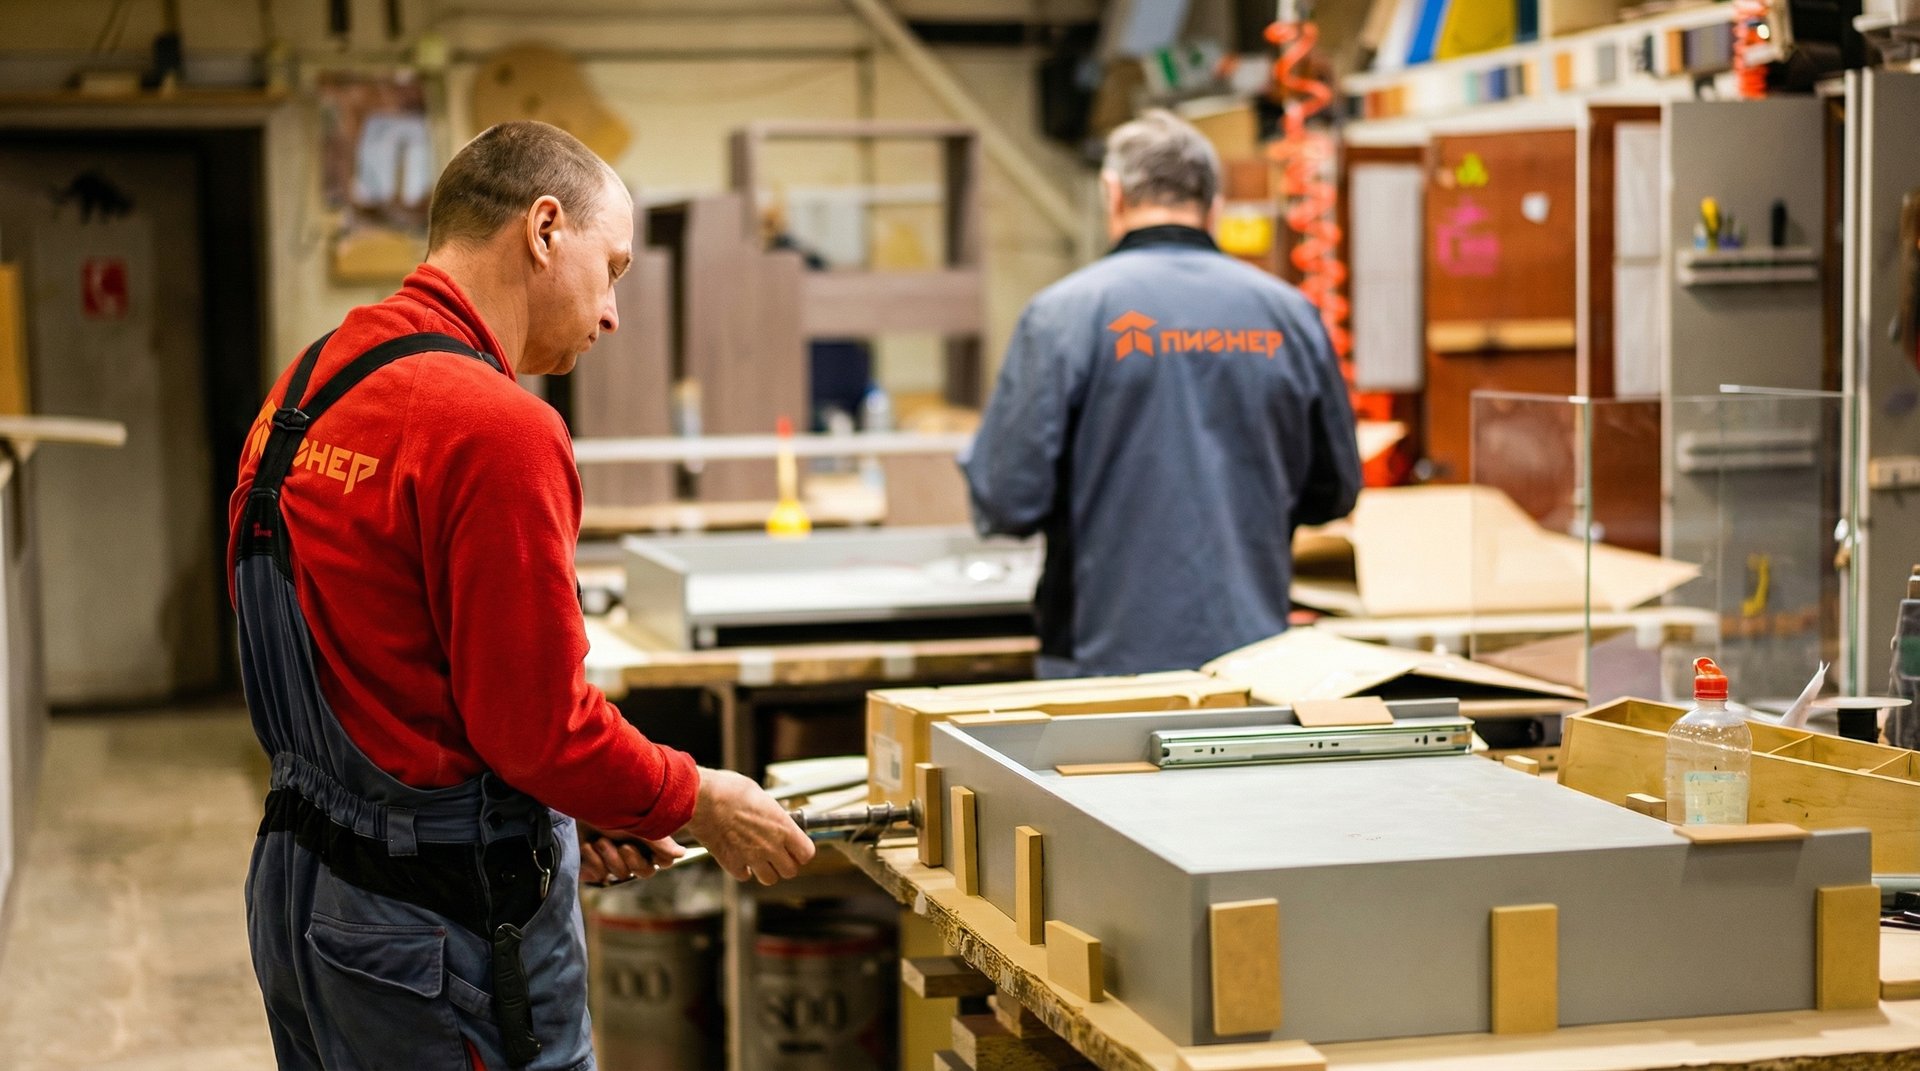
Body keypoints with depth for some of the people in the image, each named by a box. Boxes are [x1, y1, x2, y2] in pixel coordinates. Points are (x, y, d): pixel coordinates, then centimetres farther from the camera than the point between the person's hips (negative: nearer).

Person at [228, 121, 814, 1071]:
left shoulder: (306, 386, 8)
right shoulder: (493, 429, -20)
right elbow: (540, 722, -20)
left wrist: (568, 811, 12)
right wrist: (700, 804, -3)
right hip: (445, 931, -9)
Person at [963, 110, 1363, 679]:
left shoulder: (1065, 311, -7)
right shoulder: (1288, 312, 3)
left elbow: (1007, 501, -10)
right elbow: (1335, 491, 12)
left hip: (1108, 656, -3)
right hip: (1253, 649, 3)